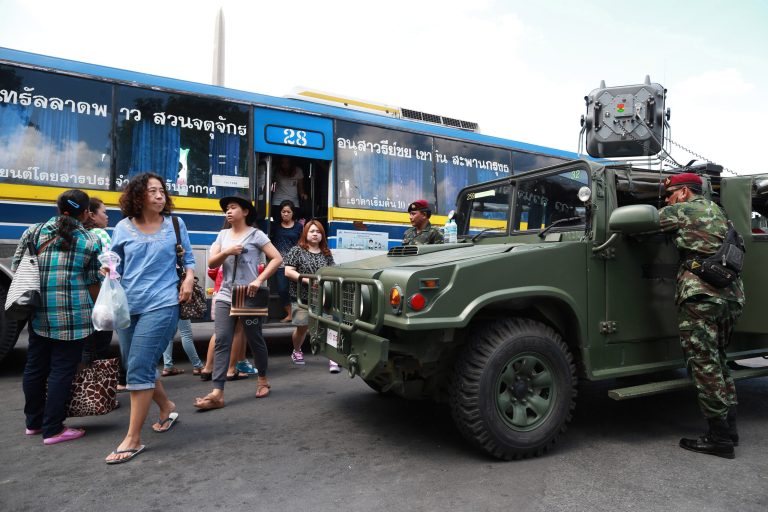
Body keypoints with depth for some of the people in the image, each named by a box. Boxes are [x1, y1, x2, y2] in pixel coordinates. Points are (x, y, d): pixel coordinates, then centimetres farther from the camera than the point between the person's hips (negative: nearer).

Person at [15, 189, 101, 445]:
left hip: (38, 315, 5)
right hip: (72, 317, -5)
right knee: (62, 370, 3)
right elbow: (93, 284, 0)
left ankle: (34, 422, 33)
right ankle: (53, 430, 11)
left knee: (35, 367, 17)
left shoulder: (34, 232, 7)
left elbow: (16, 268, 10)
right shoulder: (90, 241, -3)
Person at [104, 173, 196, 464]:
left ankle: (133, 439, 2)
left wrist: (189, 278, -7)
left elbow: (188, 259, 12)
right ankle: (167, 407, 39)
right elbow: (115, 264, 13)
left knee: (139, 369, -8)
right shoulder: (123, 227, 5)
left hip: (161, 305, -4)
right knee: (139, 367, 13)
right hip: (128, 307, 4)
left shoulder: (175, 224, 3)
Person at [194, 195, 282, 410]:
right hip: (225, 297, 4)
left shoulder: (256, 235, -4)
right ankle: (217, 393, -7)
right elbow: (211, 263, 6)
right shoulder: (223, 235, 11)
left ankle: (263, 379, 31)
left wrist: (259, 280, -20)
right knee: (221, 342, -5)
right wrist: (226, 252, -13)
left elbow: (277, 258, -10)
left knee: (255, 340, 9)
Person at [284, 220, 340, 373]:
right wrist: (306, 279, -17)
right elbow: (288, 272, -8)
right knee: (302, 328, 9)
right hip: (302, 298, -2)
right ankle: (297, 352, 37)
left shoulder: (326, 253, 10)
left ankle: (333, 359, -6)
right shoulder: (297, 251, -1)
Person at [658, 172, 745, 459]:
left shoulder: (682, 210, 1)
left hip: (701, 293, -9)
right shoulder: (716, 212, 25)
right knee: (716, 360, 17)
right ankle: (729, 427, 21)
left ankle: (719, 438, 0)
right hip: (732, 295, 9)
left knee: (703, 364, -4)